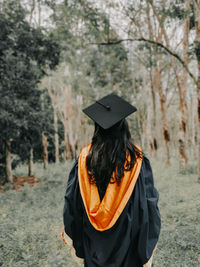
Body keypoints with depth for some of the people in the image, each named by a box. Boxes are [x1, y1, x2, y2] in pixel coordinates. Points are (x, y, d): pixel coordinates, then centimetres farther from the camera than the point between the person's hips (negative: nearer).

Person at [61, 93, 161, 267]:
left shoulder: (85, 157, -9)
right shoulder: (136, 159, -15)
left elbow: (72, 199, -3)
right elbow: (148, 199, -12)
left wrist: (69, 229, 11)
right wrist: (151, 238, 0)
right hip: (127, 237, -2)